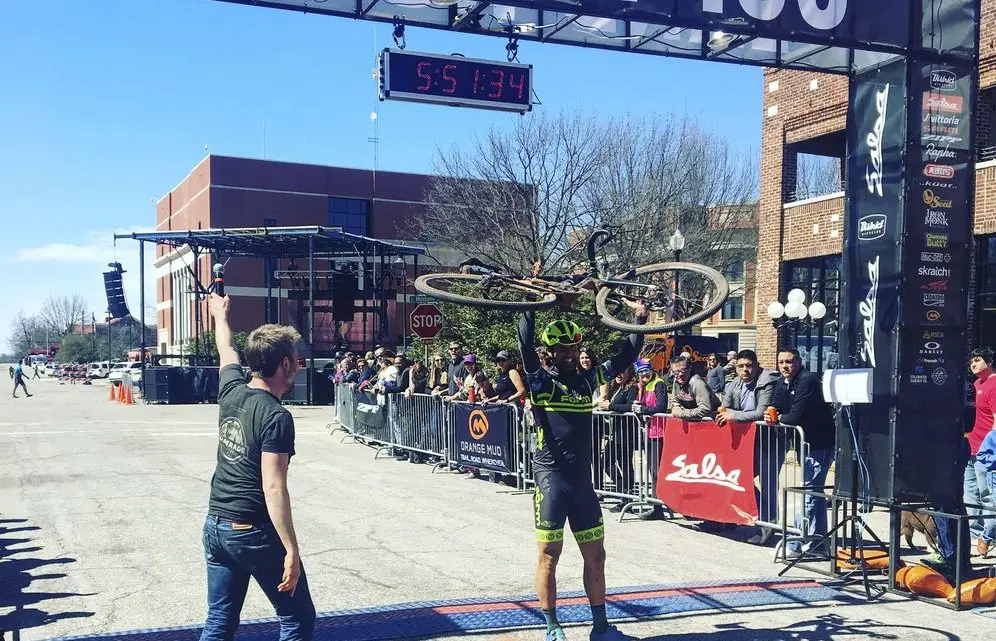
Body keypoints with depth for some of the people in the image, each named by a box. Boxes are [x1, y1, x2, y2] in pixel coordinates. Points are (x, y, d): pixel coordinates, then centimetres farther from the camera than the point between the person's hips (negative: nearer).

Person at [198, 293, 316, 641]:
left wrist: (220, 316, 44)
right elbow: (273, 487, -23)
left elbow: (226, 350, 24)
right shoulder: (276, 417, -18)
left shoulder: (231, 391, 3)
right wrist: (291, 550, -23)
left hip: (215, 526, 8)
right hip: (256, 533, -8)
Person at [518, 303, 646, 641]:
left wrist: (640, 320, 7)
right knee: (549, 556, 4)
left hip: (582, 479, 5)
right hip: (551, 478, -5)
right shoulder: (540, 380, -5)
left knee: (596, 556, 11)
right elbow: (525, 344, -20)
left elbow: (624, 358, 13)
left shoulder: (586, 380, 9)